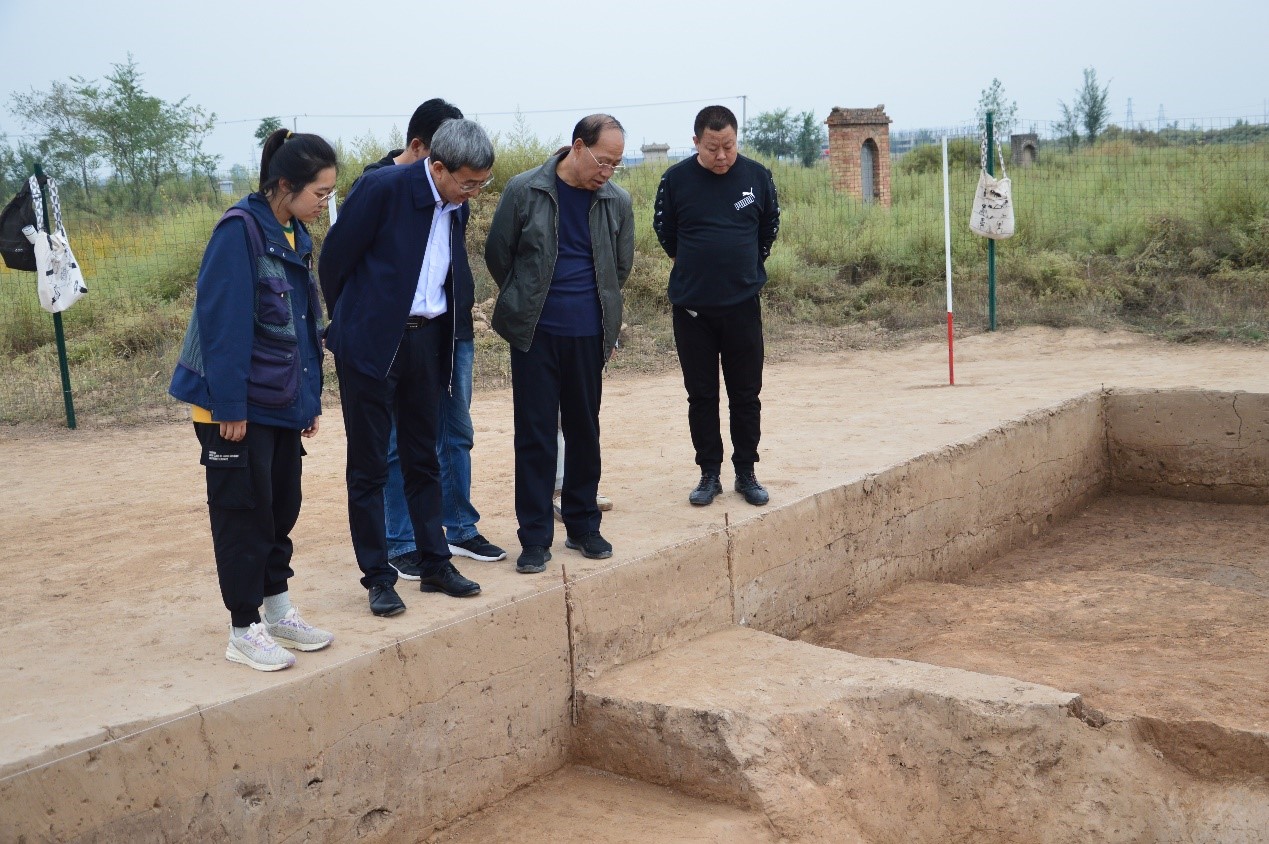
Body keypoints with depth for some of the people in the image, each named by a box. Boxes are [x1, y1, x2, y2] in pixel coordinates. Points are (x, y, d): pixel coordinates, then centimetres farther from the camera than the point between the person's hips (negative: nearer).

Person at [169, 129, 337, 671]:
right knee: (243, 514, 1)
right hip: (238, 407, -7)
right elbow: (223, 322, -20)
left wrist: (311, 398, 11)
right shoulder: (240, 231, -16)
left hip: (282, 403, 8)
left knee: (282, 507, 14)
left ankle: (277, 609, 29)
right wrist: (229, 407, -20)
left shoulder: (296, 236, 9)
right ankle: (244, 631, 12)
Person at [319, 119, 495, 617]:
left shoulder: (456, 207, 5)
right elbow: (335, 258, -8)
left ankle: (435, 564, 24)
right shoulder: (382, 188, -16)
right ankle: (377, 577, 11)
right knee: (369, 467, 3)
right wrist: (346, 324, 3)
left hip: (426, 341, 6)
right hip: (371, 344, -6)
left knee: (423, 459, 14)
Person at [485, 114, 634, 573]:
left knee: (584, 431, 10)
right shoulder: (524, 190, -7)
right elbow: (497, 254, 4)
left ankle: (583, 526, 24)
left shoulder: (617, 201, 1)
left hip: (588, 334, 2)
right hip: (534, 333, -2)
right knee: (534, 434, 1)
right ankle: (535, 538, 8)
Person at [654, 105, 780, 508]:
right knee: (701, 395, 6)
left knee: (746, 394, 6)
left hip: (744, 304, 0)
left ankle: (746, 472, 18)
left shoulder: (757, 175, -1)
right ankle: (709, 474, 16)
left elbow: (770, 226, 14)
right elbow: (663, 229, 11)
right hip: (691, 307, 0)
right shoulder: (676, 179, -4)